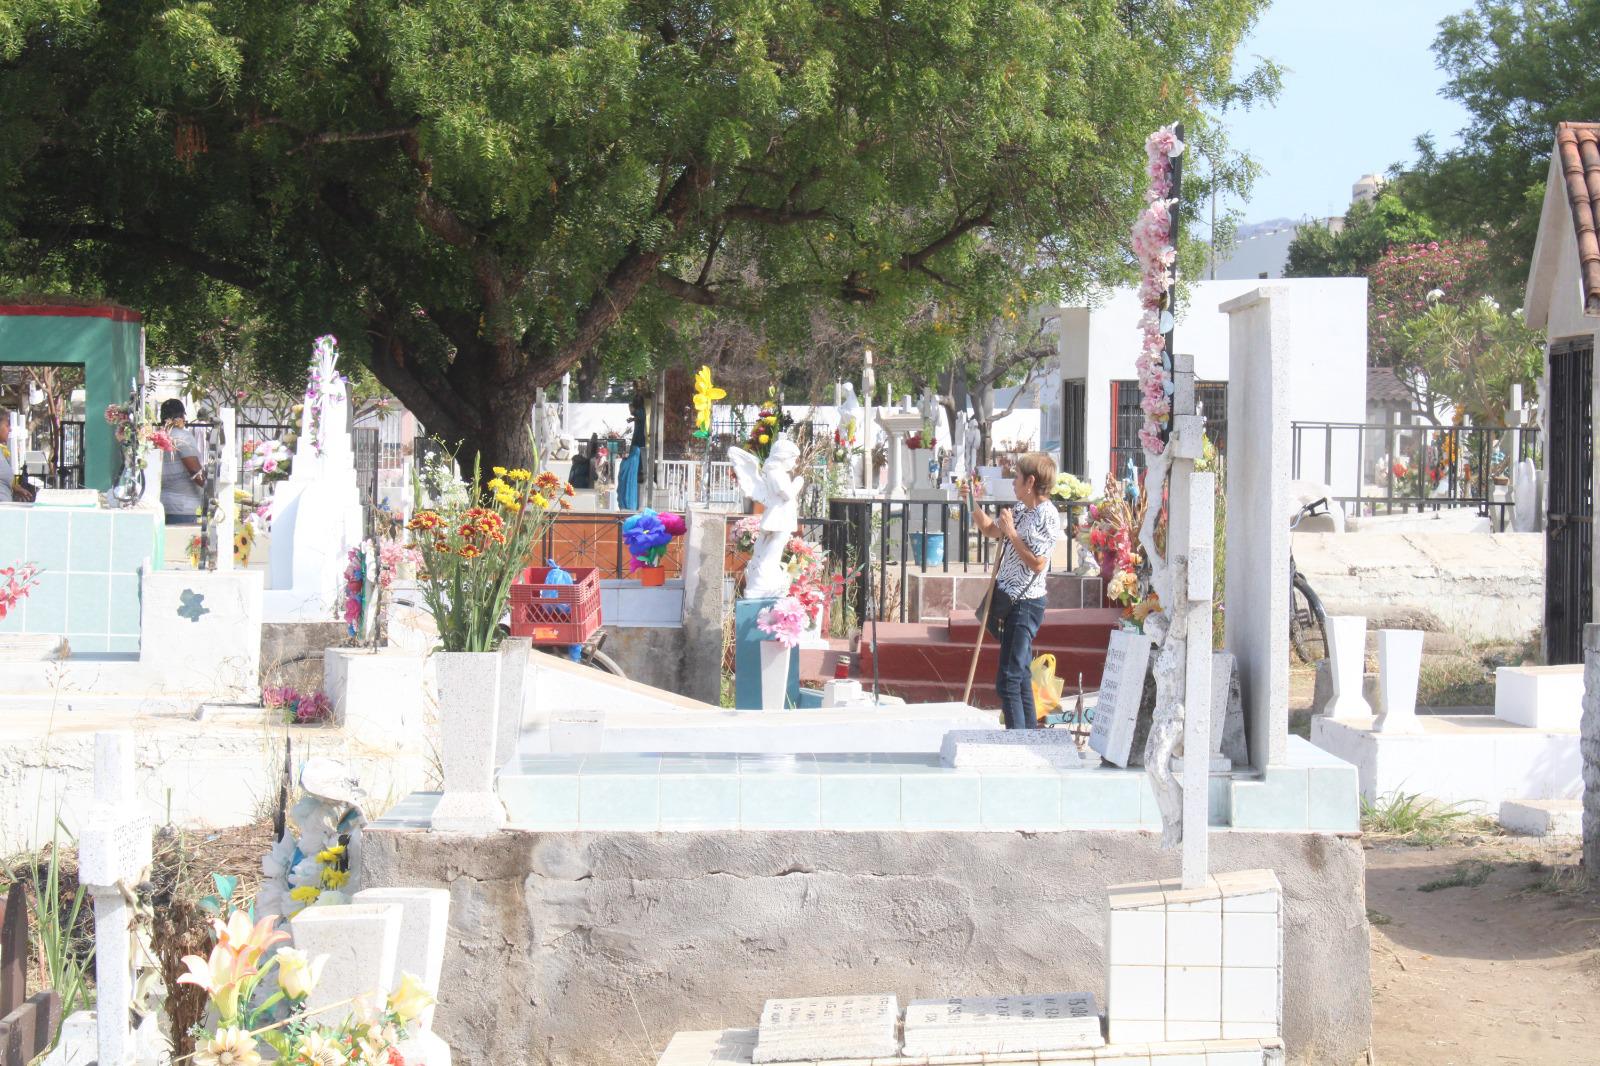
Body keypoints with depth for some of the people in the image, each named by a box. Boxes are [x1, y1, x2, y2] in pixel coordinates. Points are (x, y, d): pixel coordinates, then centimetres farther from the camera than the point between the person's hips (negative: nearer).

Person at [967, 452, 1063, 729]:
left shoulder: (1047, 516, -18)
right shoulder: (1020, 508, 9)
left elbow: (1037, 564, -22)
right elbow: (991, 530, 25)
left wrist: (1012, 533, -18)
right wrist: (973, 504, 12)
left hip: (1025, 604, -10)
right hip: (1006, 597, 10)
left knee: (1009, 680, -11)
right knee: (1021, 677, 16)